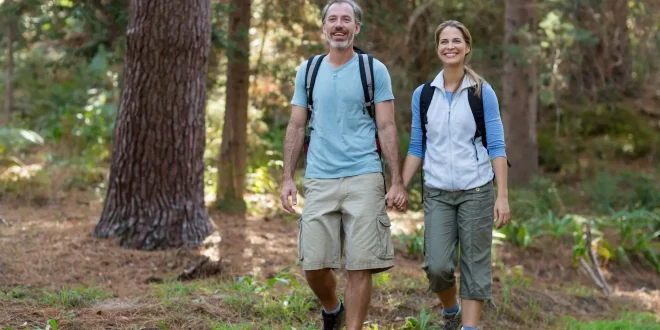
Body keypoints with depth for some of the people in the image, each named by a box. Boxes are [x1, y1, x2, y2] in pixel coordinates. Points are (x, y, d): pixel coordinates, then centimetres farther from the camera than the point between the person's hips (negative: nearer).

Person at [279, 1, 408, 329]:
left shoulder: (374, 70, 3)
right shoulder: (307, 71, 11)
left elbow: (386, 128, 1)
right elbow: (296, 127, 12)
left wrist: (397, 181, -6)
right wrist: (287, 178, 5)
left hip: (364, 178, -2)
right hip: (319, 180, 2)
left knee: (361, 266, -4)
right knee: (314, 264, 2)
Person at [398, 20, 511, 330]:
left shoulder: (482, 92, -1)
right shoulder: (422, 94, 5)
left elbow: (497, 147, -3)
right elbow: (417, 148, 10)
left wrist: (503, 195, -9)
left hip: (476, 191, -1)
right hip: (437, 193, 2)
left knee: (474, 265, 0)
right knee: (436, 266, -5)